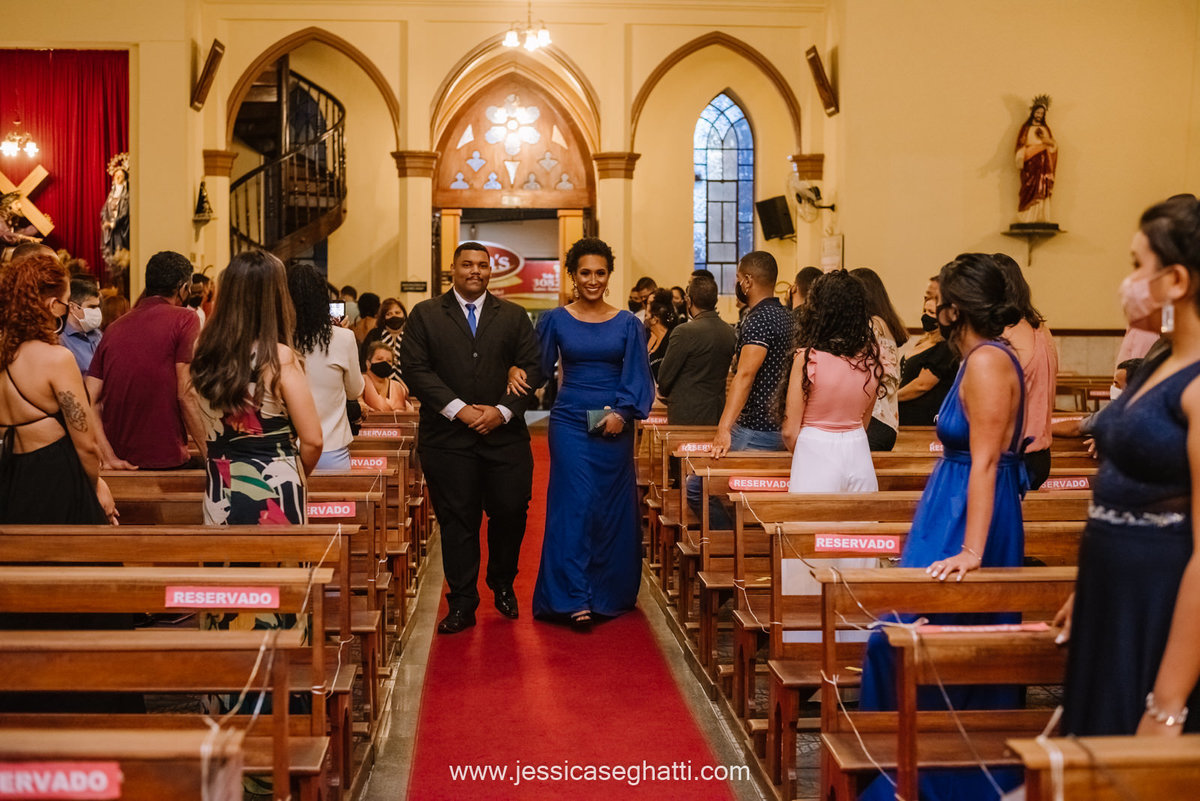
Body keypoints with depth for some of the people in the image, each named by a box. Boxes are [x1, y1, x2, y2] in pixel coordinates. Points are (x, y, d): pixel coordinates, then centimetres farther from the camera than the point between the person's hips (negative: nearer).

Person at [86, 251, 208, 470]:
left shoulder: (114, 328, 12)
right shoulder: (184, 319, -3)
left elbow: (89, 401, 4)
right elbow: (186, 395, -11)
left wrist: (109, 457, -1)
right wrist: (209, 456, -8)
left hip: (123, 461, 6)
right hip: (166, 459, -6)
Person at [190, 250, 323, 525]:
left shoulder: (204, 353, 0)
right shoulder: (279, 358, -14)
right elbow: (312, 440, -11)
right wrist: (296, 476, 4)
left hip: (219, 495, 5)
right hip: (272, 495, -5)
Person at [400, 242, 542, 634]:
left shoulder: (514, 316, 11)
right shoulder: (425, 315, 6)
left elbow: (531, 369, 5)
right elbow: (416, 369, -3)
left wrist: (502, 410, -9)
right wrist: (459, 409, -12)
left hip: (505, 435, 1)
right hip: (447, 437, -1)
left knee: (511, 513, 3)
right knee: (457, 520, 2)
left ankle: (502, 585, 28)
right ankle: (462, 604, 12)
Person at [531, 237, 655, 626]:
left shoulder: (627, 324, 5)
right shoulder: (555, 320, 4)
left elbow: (638, 378, 2)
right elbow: (538, 369, 5)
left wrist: (622, 413, -12)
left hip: (614, 427, 1)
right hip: (570, 423, -1)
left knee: (612, 509, 6)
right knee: (575, 504, -8)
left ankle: (608, 594, 19)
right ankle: (575, 599, -6)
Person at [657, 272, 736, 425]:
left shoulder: (684, 332, -16)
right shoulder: (730, 332, 4)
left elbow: (665, 375, -7)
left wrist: (664, 392, 12)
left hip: (686, 415, -6)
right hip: (717, 415, 6)